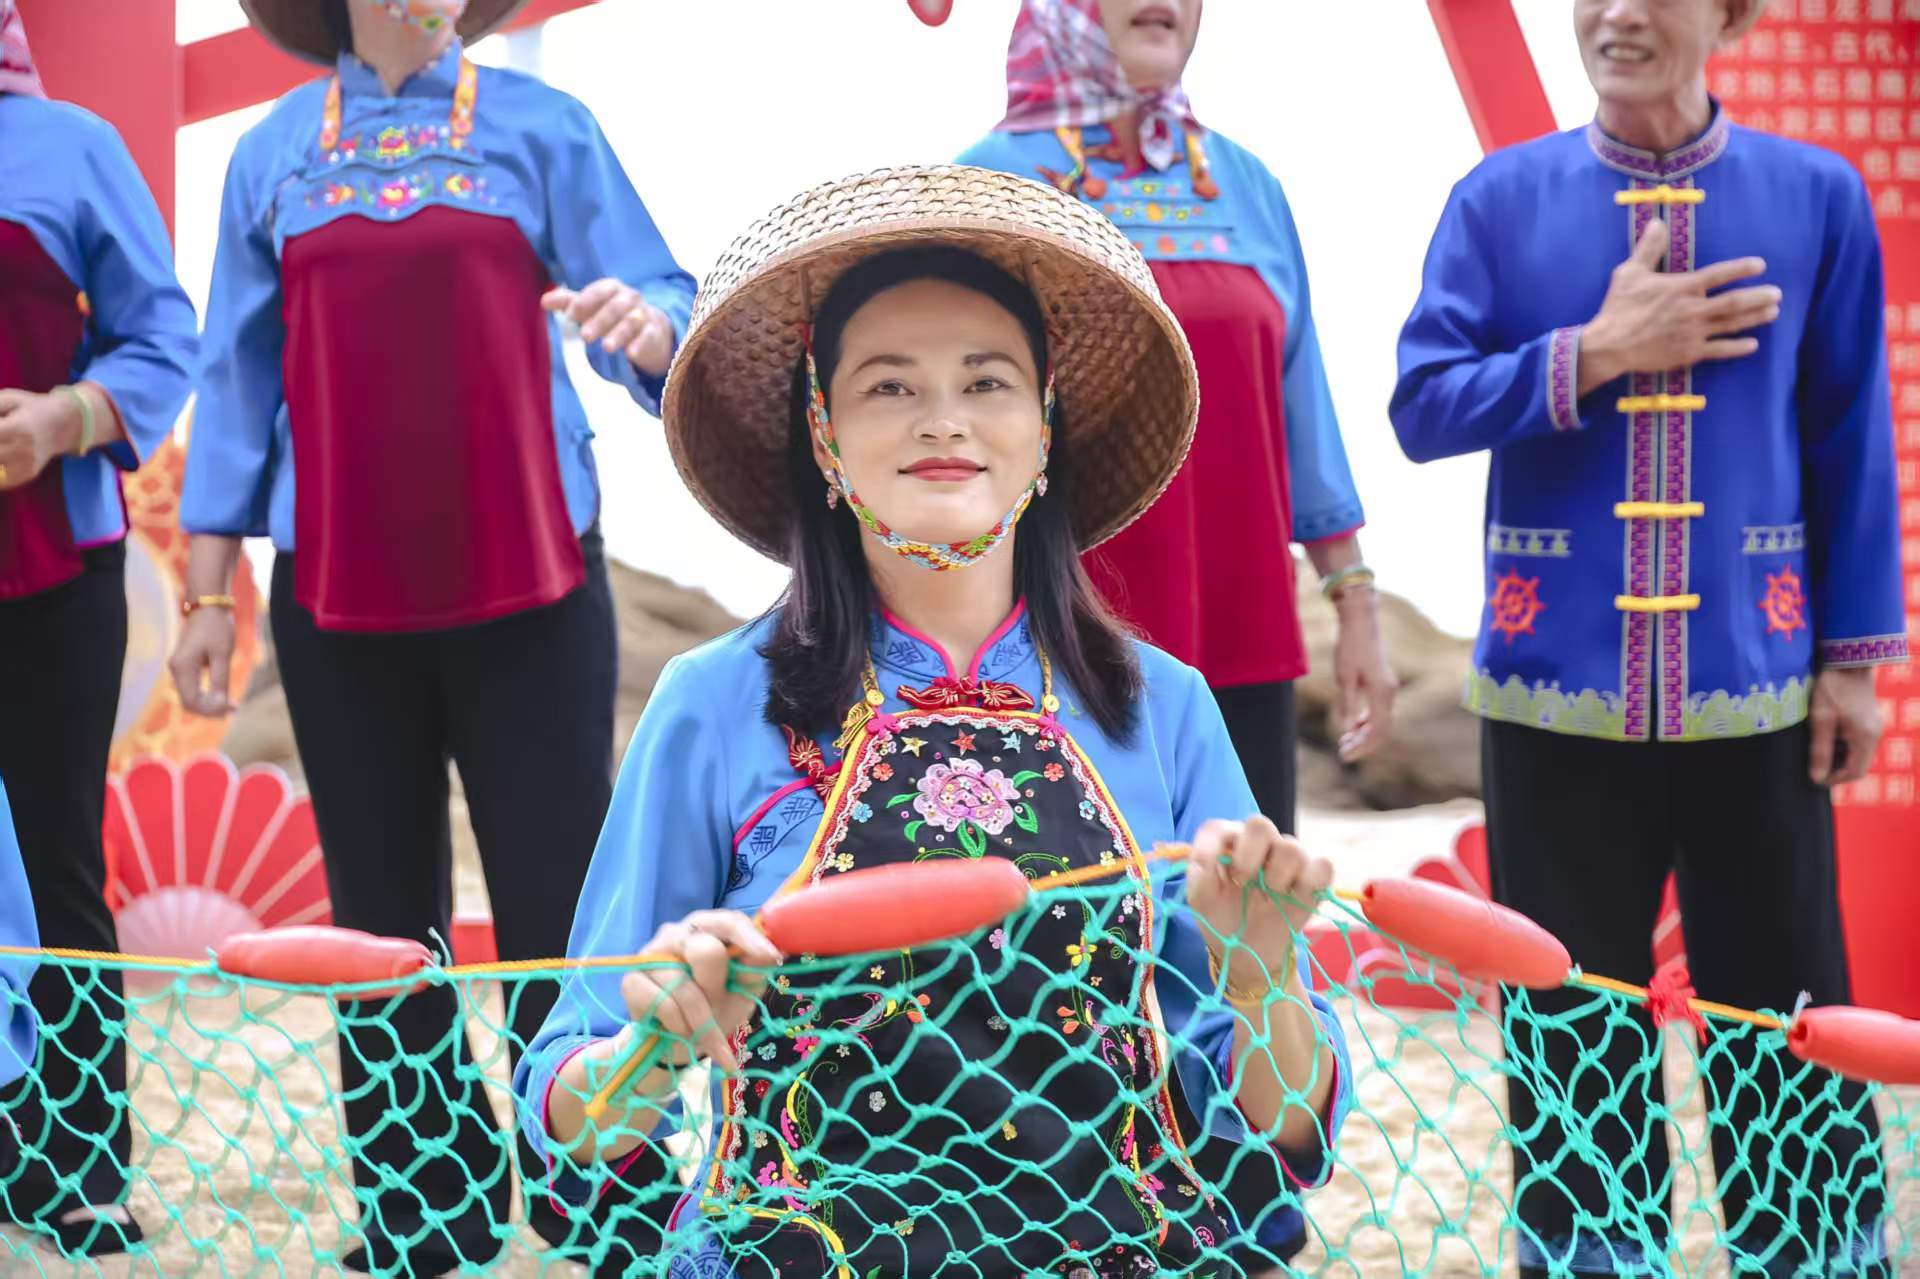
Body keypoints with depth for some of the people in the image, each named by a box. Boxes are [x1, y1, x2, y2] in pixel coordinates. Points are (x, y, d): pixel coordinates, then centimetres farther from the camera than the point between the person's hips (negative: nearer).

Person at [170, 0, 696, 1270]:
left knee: (559, 910, -3)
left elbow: (662, 306, -3)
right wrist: (208, 595, 7)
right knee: (383, 921, 9)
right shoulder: (273, 155, 7)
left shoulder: (540, 126, 3)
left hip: (528, 587, -2)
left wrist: (643, 324, -27)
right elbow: (240, 382, 9)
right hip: (341, 604, 2)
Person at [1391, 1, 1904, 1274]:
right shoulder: (1501, 197, 1)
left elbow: (1850, 442, 3)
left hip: (1753, 685, 0)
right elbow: (1422, 405, -2)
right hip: (1557, 684, 0)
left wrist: (1854, 659, 1)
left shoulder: (1818, 197, 1)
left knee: (1784, 1024, 7)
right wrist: (1594, 352, -14)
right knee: (1573, 1027, 10)